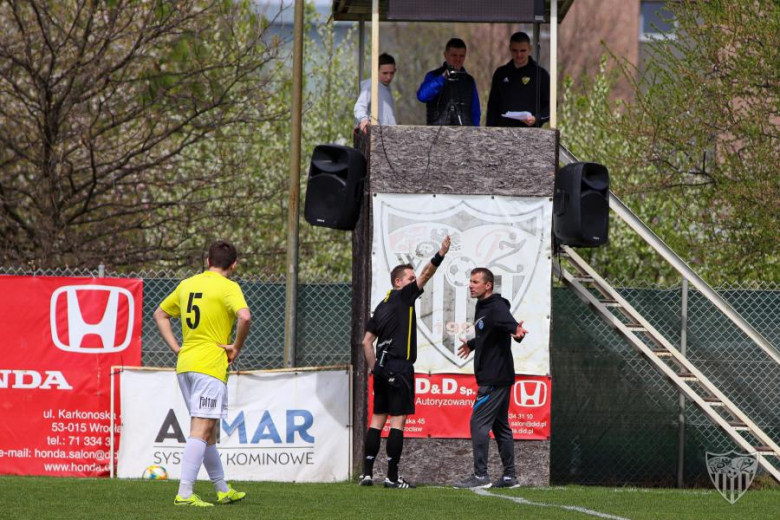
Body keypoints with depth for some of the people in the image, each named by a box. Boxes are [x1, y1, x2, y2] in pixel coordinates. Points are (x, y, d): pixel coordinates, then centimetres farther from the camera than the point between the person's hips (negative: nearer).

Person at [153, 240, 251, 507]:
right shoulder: (228, 287, -7)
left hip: (184, 365, 7)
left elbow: (160, 314, 24)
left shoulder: (187, 284, 15)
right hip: (210, 365, -7)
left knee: (209, 430, 17)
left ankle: (223, 490, 26)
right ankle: (184, 493, -19)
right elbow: (244, 316, -24)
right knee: (201, 430, -10)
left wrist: (176, 348, 17)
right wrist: (236, 348, -10)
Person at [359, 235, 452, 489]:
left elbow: (367, 341, 17)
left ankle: (367, 473, 5)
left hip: (382, 369, 8)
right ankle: (392, 477, -9)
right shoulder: (403, 297, -3)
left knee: (378, 419, 8)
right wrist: (441, 254, -16)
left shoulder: (382, 306, 17)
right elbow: (425, 275, -13)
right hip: (399, 367, -8)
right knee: (398, 420, -6)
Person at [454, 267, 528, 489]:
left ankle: (480, 476, -10)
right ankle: (509, 476, 17)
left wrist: (517, 332, -57)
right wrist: (471, 345, 50)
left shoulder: (496, 307, -15)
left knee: (479, 423, -11)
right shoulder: (482, 307, 15)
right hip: (499, 378, 10)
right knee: (500, 425, 13)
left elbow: (509, 323, -34)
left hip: (494, 378, -10)